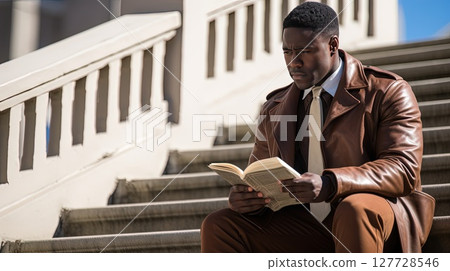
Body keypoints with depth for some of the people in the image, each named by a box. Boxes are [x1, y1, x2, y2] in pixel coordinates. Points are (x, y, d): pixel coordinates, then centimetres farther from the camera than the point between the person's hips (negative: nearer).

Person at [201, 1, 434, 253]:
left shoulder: (387, 92, -1)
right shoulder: (275, 109, 16)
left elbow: (403, 168, -13)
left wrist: (329, 184, -30)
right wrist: (245, 195, -11)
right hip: (305, 227, 5)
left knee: (355, 209, -39)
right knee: (219, 226, -14)